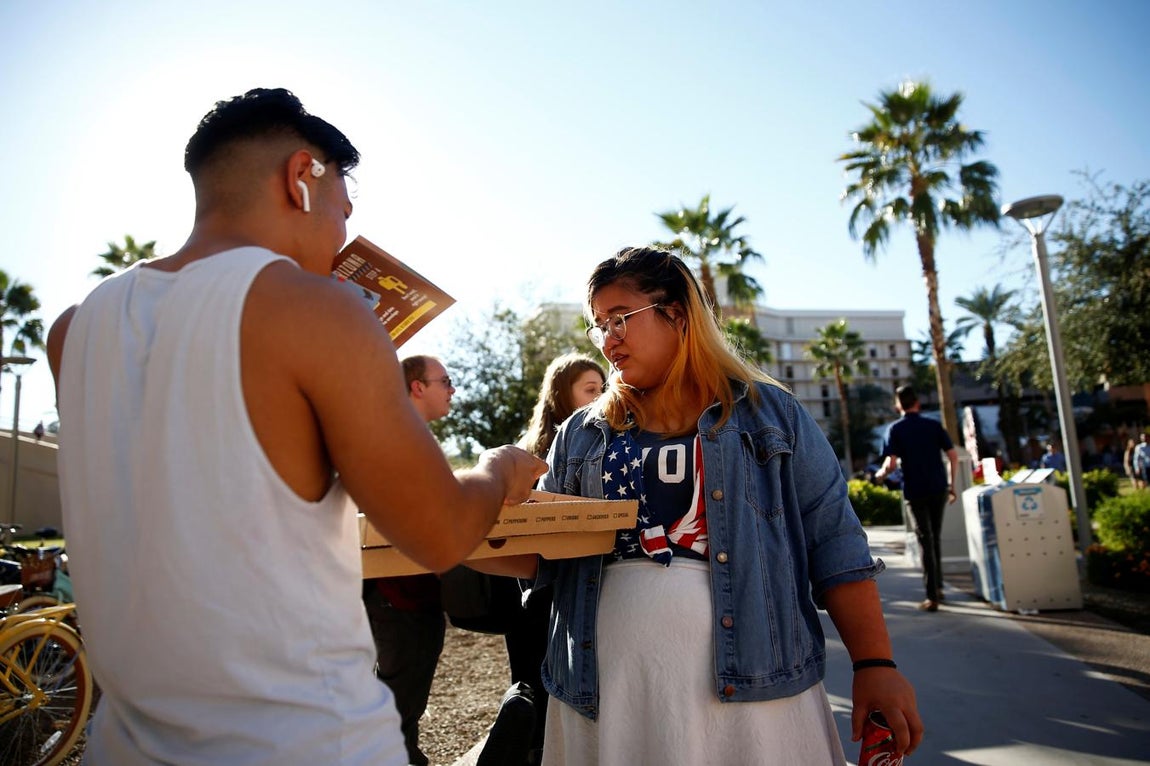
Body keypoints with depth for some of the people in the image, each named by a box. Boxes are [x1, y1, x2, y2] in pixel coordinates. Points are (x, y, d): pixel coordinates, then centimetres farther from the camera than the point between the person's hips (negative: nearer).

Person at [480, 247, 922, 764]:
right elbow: (542, 551, 10)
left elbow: (835, 547, 1)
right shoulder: (581, 435, 10)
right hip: (604, 691, 3)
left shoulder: (771, 414, 4)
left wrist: (875, 664, -6)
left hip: (751, 687, -2)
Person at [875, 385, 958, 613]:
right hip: (939, 488, 3)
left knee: (925, 541, 2)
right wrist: (952, 484, 9)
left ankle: (932, 597, 1)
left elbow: (891, 463, -14)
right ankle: (938, 587, 30)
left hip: (915, 491, -3)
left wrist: (880, 474, 7)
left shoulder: (895, 429, -5)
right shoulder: (934, 425, 3)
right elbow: (953, 455, 0)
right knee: (935, 537, 19)